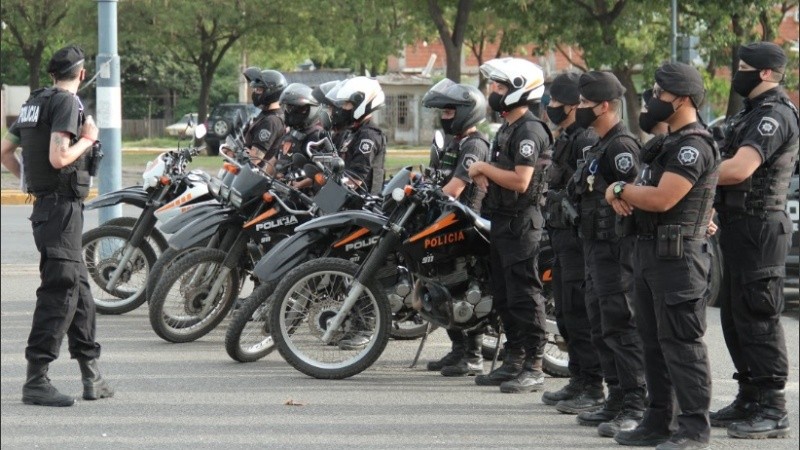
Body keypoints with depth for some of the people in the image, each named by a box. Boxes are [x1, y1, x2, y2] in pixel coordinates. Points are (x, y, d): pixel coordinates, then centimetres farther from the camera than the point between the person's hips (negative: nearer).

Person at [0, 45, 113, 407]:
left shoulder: (35, 103, 14)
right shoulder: (67, 103, -13)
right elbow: (58, 157, -23)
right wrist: (88, 139, -9)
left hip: (46, 204, 10)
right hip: (62, 207, -10)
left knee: (79, 289, 14)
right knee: (59, 292, -11)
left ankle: (92, 377, 19)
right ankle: (36, 380, -13)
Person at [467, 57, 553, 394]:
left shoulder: (529, 131, -15)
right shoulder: (507, 129, 18)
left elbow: (521, 181, -24)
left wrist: (485, 168, -13)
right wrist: (483, 174, 1)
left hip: (522, 223, -11)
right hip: (502, 221, 11)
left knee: (524, 296, -9)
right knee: (503, 298, 14)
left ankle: (534, 368, -7)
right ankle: (513, 362, 21)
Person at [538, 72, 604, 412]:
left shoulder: (586, 141, -15)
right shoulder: (564, 140, 18)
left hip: (580, 237, -11)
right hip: (563, 236, 11)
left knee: (581, 315, -10)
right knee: (566, 314, 14)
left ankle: (592, 389, -7)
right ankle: (578, 381, 22)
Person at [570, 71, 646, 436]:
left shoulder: (621, 147, -15)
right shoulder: (600, 147, 18)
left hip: (617, 251, -11)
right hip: (598, 251, 11)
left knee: (621, 329, -11)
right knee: (602, 330, 14)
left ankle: (636, 408, -10)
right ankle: (617, 401, 21)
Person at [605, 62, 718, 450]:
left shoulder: (694, 146, -16)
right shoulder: (670, 142, 18)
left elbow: (662, 199, -24)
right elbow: (648, 191, 20)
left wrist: (621, 190, -8)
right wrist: (622, 194, -2)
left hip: (678, 255, -11)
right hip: (652, 253, 11)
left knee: (681, 344, -9)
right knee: (653, 342, 14)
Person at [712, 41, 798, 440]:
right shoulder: (753, 113, 18)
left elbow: (739, 169, -26)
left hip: (758, 229, -11)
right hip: (738, 228, 11)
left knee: (758, 319, -8)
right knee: (735, 318, 15)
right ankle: (749, 399, 24)